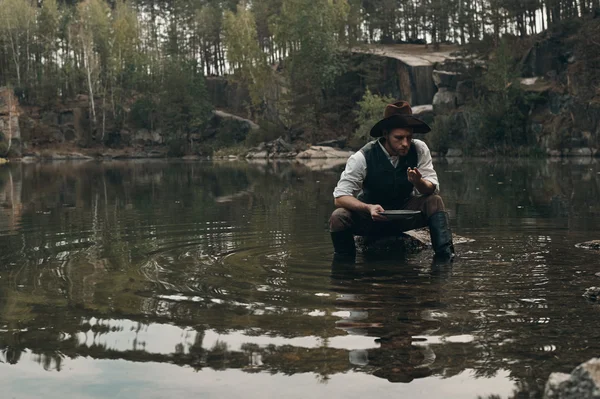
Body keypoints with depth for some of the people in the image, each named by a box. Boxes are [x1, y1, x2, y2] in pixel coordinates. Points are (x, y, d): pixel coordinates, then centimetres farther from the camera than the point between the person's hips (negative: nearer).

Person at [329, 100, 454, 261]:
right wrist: (369, 208, -42)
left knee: (435, 201, -24)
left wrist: (418, 182, -40)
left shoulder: (419, 149, -13)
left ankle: (446, 257, -25)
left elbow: (432, 190, -15)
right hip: (371, 216, -2)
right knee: (338, 217, -29)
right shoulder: (363, 157, -20)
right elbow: (340, 197, -23)